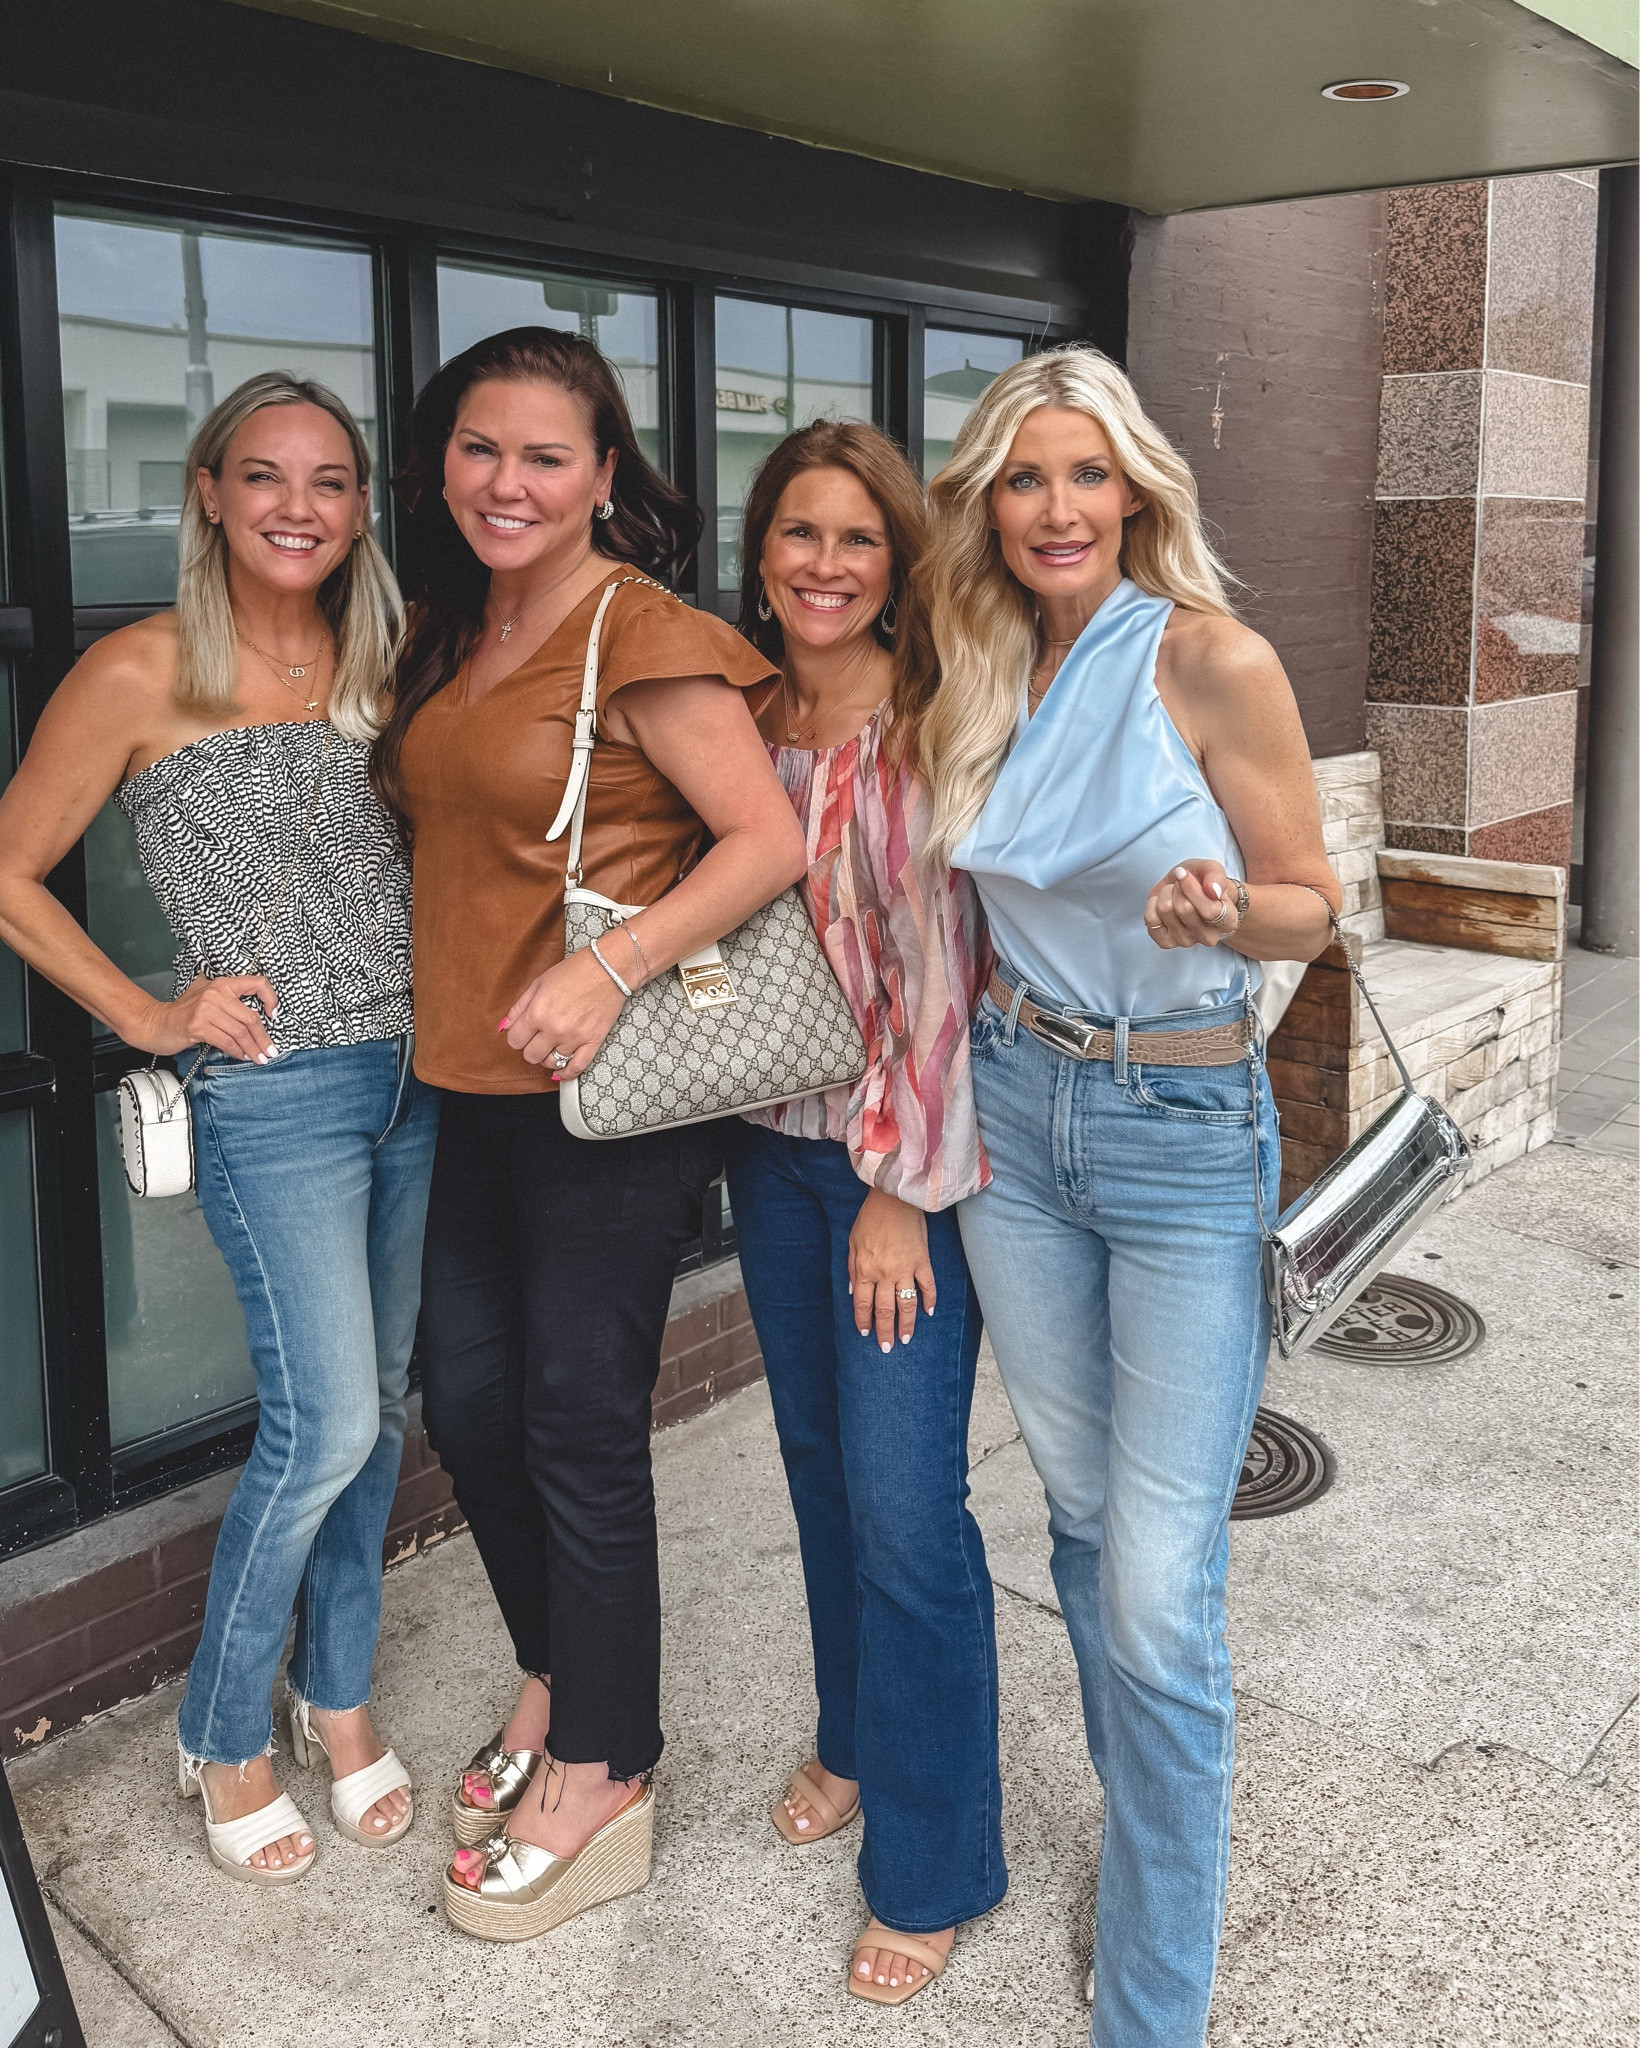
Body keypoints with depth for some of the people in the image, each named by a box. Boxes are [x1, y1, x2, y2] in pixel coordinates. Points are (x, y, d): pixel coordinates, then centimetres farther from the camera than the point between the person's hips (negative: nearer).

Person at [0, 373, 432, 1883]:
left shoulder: (384, 656, 7)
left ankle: (340, 1693, 33)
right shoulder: (143, 672, -7)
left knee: (379, 1406, 13)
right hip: (276, 1091, -5)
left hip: (416, 1075, 5)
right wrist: (152, 1018, -6)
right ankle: (225, 1734, 18)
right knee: (327, 1425, -7)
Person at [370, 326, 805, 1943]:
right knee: (465, 1393, 16)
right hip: (472, 1077, 8)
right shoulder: (445, 630, 12)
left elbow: (771, 842, -18)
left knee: (579, 1421, 1)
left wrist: (607, 971, -28)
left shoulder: (641, 635, -13)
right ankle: (556, 1680, 39)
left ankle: (600, 1782, 20)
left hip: (605, 1085, -8)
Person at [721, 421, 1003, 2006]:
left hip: (907, 1153, -6)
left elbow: (942, 961, -15)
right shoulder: (742, 716, 6)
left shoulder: (933, 719, -13)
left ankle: (932, 1863, 15)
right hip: (773, 1143, 6)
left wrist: (902, 1188, -15)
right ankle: (854, 1737, 39)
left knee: (903, 1502, -4)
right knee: (818, 1459, 18)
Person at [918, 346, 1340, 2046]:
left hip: (1182, 1133, -5)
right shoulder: (982, 681, 5)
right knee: (1083, 1516, 16)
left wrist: (1216, 913, -27)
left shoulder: (1214, 662, -12)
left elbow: (1309, 905, -6)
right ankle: (1153, 1838, 38)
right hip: (1014, 1108, 6)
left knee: (1159, 1591, -5)